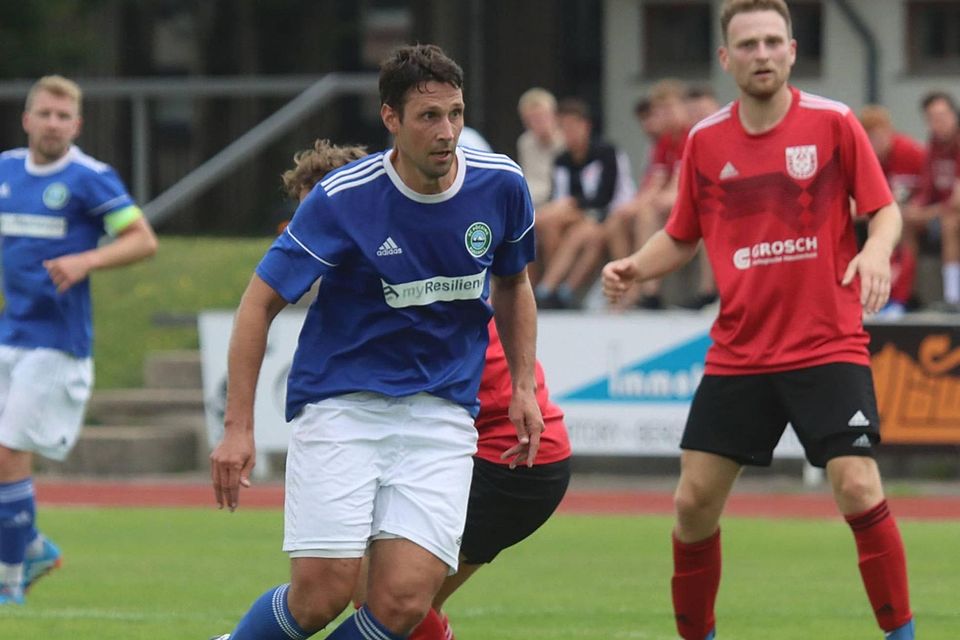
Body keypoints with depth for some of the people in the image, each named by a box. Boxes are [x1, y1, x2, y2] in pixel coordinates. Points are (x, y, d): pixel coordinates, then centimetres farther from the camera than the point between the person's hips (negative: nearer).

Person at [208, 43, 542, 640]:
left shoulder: (501, 185, -2)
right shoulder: (343, 199, -13)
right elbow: (261, 301, -6)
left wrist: (524, 387, 8)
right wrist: (238, 426, -10)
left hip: (442, 412, 3)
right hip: (340, 404, -3)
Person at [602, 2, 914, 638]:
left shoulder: (833, 123, -4)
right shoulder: (705, 141, 4)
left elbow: (885, 209, 0)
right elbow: (681, 237, 15)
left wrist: (876, 249, -22)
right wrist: (634, 268, -4)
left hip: (827, 344, -3)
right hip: (738, 353, 3)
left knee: (858, 490, -17)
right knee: (694, 502, 1)